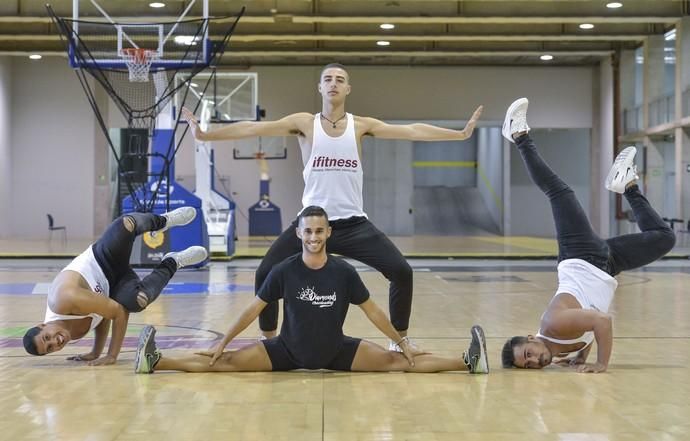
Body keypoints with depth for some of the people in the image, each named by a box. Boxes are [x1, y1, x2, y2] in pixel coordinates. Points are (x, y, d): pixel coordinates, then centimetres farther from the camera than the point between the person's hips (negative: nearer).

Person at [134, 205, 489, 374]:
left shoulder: (344, 272, -14)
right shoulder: (284, 271, -15)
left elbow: (372, 311, -3)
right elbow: (254, 309, -6)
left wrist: (403, 343, -1)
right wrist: (222, 343, -5)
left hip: (336, 351, 0)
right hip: (288, 351, 0)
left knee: (393, 361, -13)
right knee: (228, 362, -14)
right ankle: (155, 361, -14)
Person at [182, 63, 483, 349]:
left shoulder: (360, 126, 4)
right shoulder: (304, 123, 1)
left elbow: (411, 131, -3)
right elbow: (255, 128, -9)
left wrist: (461, 133, -9)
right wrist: (205, 135, -17)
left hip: (353, 223, 1)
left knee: (401, 271, -10)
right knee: (265, 273, -10)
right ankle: (268, 341, 13)